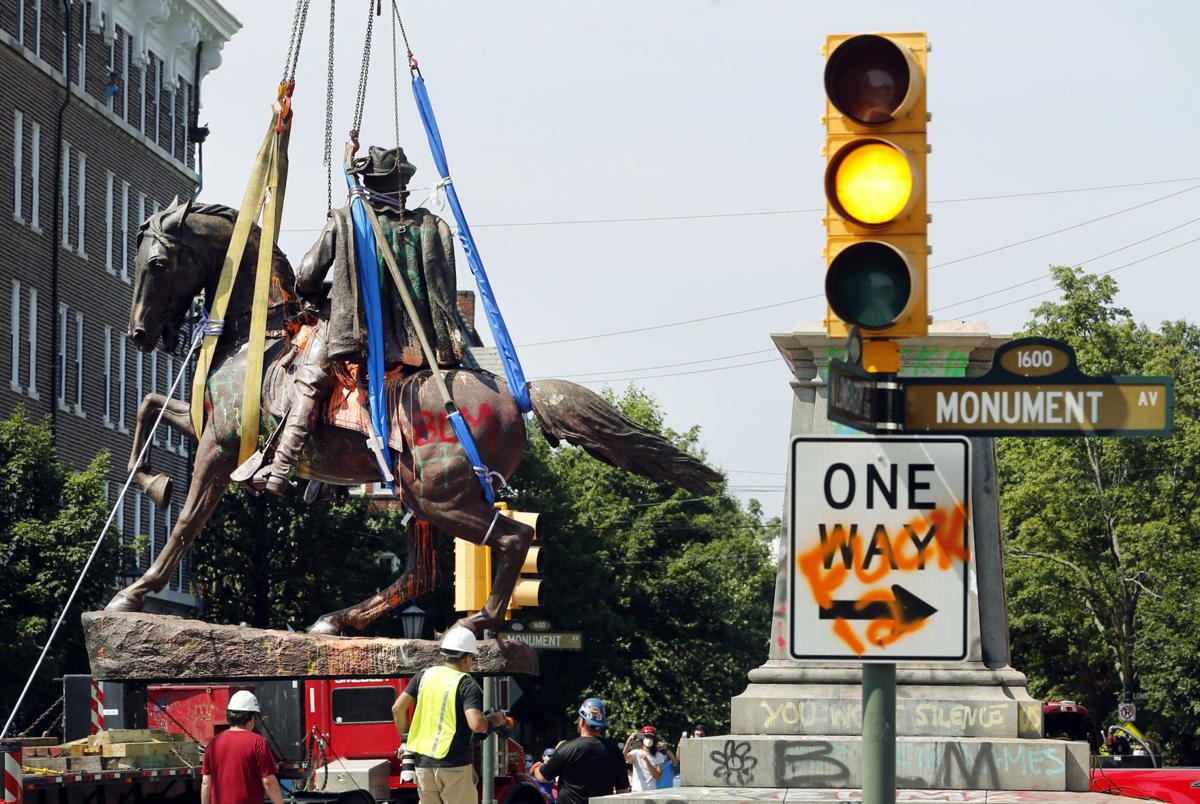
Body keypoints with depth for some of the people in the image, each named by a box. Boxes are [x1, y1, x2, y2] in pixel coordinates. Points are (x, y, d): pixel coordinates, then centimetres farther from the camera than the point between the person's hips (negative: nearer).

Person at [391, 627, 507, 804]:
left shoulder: (424, 676, 9)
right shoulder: (467, 684, -7)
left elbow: (398, 708, 7)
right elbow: (476, 724, -19)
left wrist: (405, 739, 19)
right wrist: (494, 720, 1)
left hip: (422, 761, 5)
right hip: (453, 763, -5)